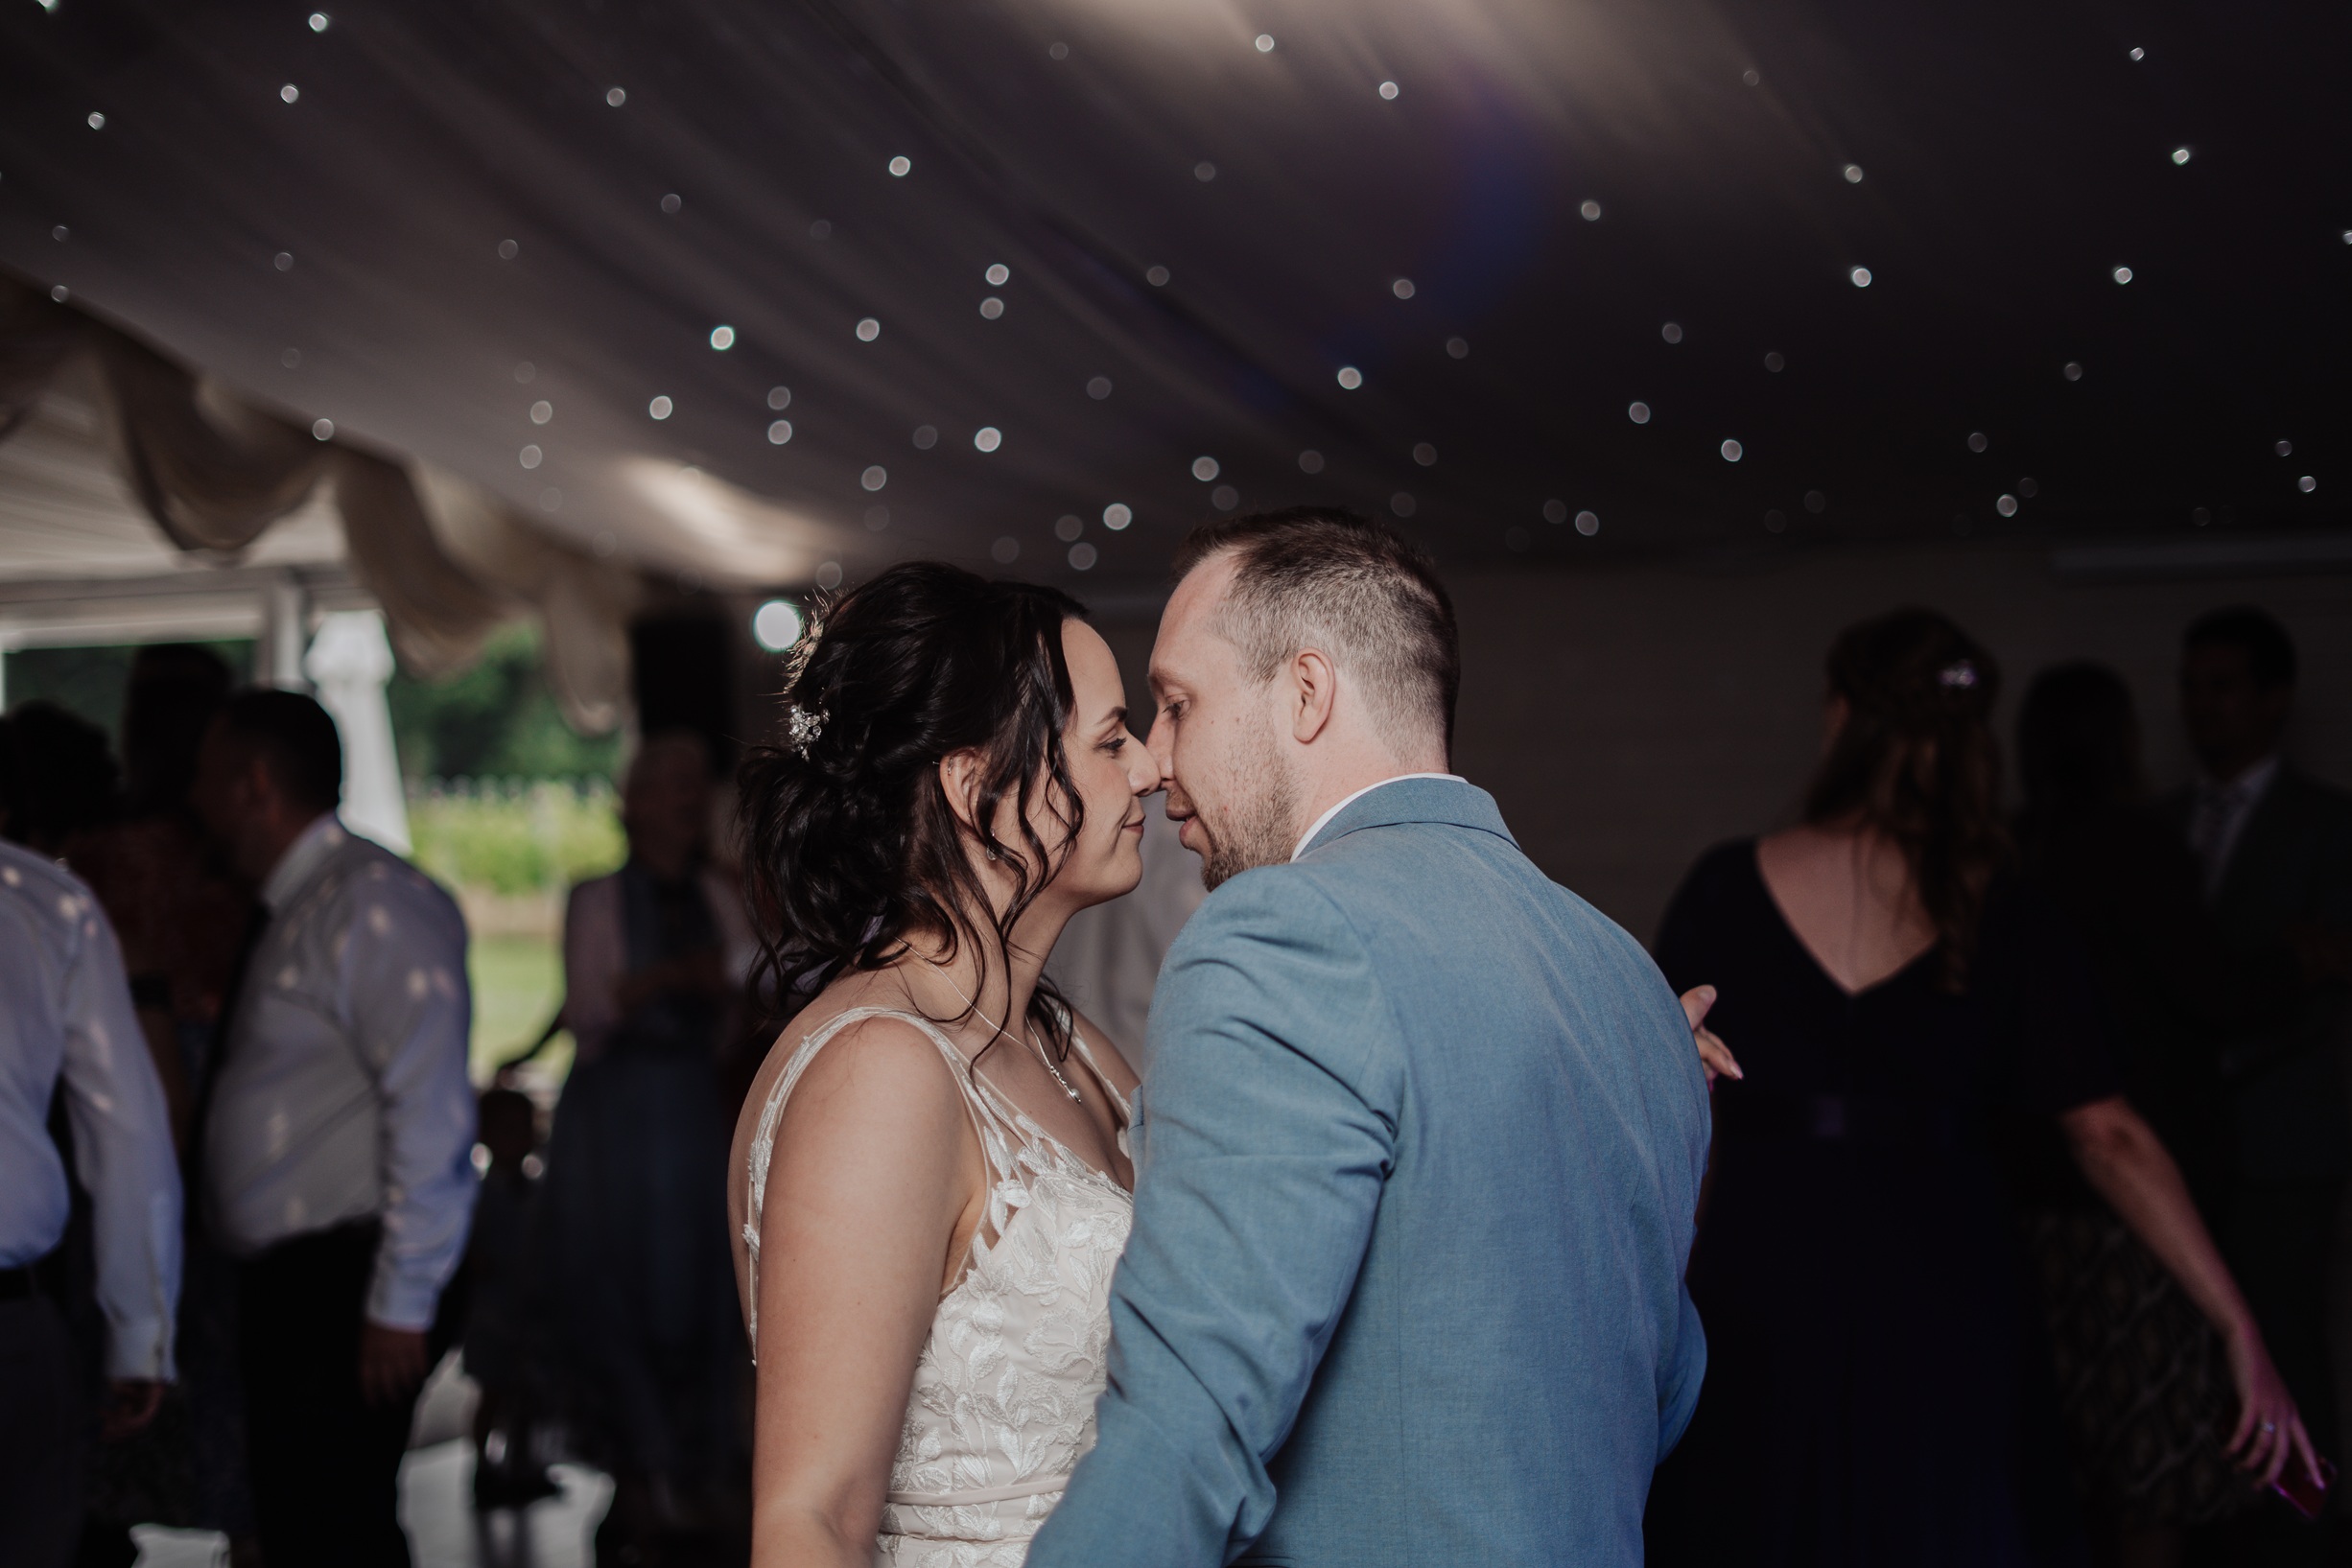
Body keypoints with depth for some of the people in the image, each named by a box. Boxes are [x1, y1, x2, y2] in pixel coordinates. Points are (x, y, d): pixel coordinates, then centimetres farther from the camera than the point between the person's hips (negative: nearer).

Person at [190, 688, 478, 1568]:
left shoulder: (372, 902, -12)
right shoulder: (299, 909, 18)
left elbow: (430, 1111, -18)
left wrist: (400, 1305, -19)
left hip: (347, 1286, -9)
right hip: (285, 1287, 10)